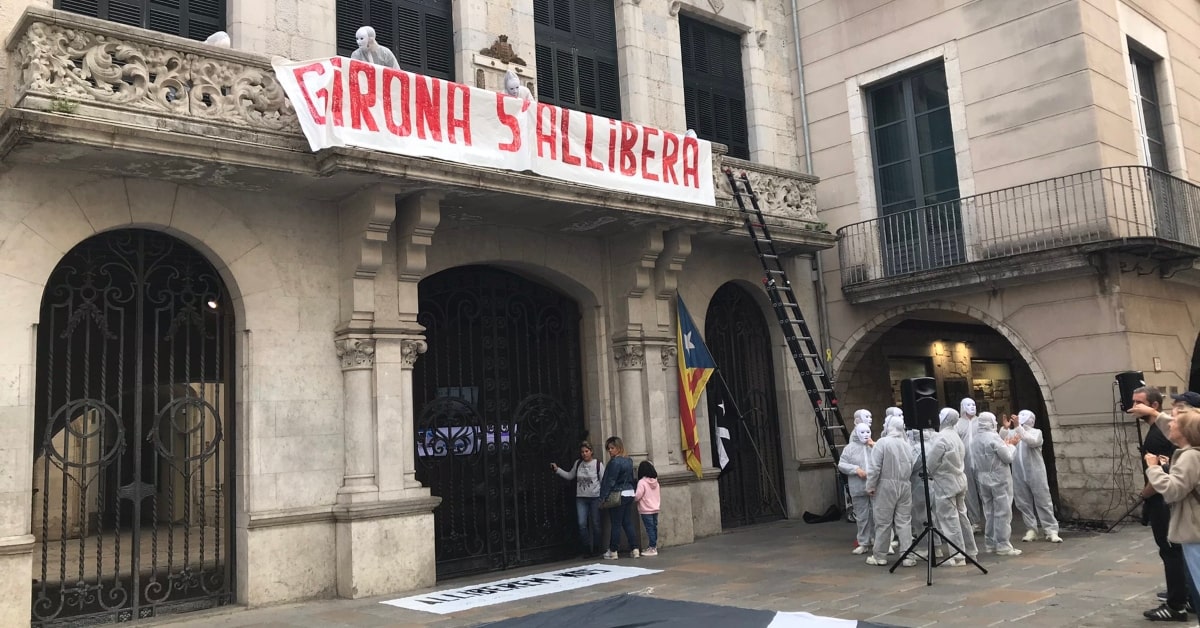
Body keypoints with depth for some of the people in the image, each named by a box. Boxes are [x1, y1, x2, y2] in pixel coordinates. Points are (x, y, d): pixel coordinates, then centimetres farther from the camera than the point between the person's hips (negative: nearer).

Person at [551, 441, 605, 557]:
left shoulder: (598, 464, -5)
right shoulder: (578, 463, 8)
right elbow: (569, 476, 19)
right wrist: (557, 469, 9)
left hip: (595, 498, -3)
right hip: (581, 498, 3)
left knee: (595, 524, 5)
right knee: (582, 524, -3)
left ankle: (596, 549, 17)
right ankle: (586, 549, 7)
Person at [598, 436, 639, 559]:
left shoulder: (614, 462, -15)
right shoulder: (628, 461, 10)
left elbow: (610, 481, -17)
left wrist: (603, 496, -14)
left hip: (618, 495, -8)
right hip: (630, 494, 8)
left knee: (615, 524, 1)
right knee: (628, 523, 10)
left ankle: (613, 551, 8)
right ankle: (635, 549, 7)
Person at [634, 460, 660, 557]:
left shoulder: (642, 482, -15)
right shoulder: (656, 482, 7)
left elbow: (637, 496, -17)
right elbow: (659, 496, 14)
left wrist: (633, 496, 3)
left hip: (646, 510, -7)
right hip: (655, 509, 7)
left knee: (649, 528, -4)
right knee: (654, 528, 12)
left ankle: (652, 548, -3)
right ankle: (654, 546, 19)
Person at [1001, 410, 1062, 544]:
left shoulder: (1036, 432, 0)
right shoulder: (1012, 433, 8)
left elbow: (1032, 442, -22)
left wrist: (1018, 427, -28)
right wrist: (1005, 428, -18)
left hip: (1035, 474, -3)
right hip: (1019, 475, 3)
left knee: (1043, 502, -1)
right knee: (1024, 503, 5)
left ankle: (1051, 531, 2)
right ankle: (1031, 530, 14)